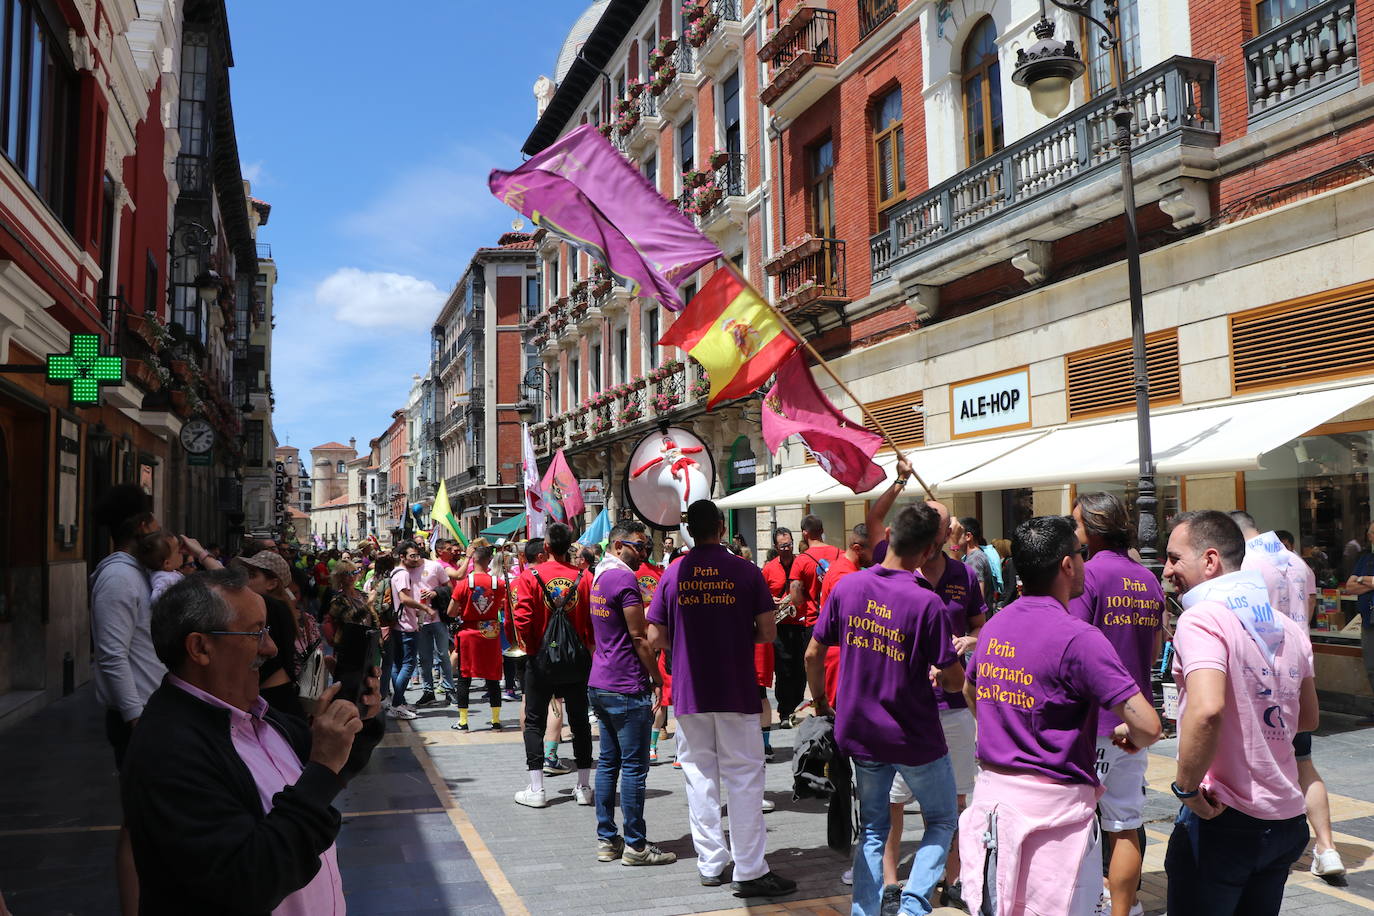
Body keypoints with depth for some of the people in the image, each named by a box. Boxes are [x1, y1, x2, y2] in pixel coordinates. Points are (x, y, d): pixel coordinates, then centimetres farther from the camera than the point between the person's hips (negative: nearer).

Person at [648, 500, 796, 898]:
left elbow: (655, 638, 1)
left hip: (688, 693, 2)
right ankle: (750, 870, 7)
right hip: (737, 691, -2)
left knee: (699, 777, 11)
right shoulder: (745, 571, -6)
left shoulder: (672, 574, 0)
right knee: (743, 778, 4)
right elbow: (768, 631, -6)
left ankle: (710, 865, 19)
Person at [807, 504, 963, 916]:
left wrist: (821, 702, 17)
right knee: (942, 820, 19)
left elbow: (813, 655, 1)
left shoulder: (847, 586, -6)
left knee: (872, 830, 20)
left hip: (860, 733, 4)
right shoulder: (927, 603, -20)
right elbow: (956, 680, -14)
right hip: (915, 737, -4)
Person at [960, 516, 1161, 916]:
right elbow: (1148, 726, -20)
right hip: (1052, 806, -7)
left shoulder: (993, 626, 5)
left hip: (991, 792, 7)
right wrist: (1129, 737, 2)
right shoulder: (1077, 637, -18)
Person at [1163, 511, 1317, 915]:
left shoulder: (1201, 619, -16)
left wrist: (1186, 786, -20)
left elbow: (1207, 709, -32)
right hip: (1287, 817, 8)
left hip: (1222, 819, -8)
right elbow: (1307, 719, 21)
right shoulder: (1288, 628, 9)